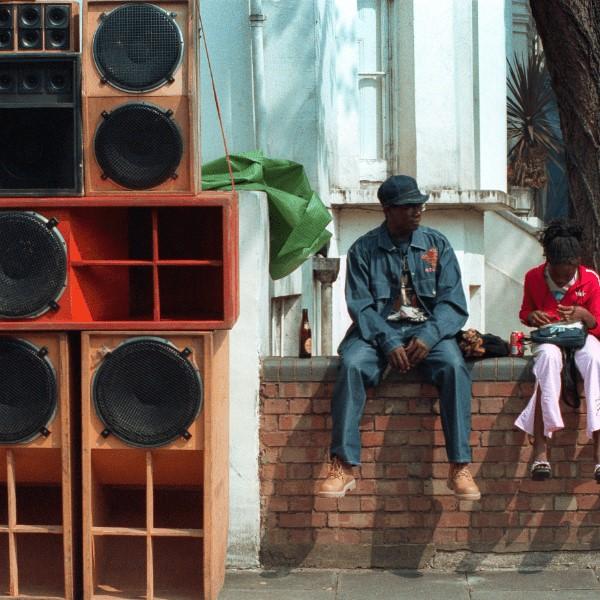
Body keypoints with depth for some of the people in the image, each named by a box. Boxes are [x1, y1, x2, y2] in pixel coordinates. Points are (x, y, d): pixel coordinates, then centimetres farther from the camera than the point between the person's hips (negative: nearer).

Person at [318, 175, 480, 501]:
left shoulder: (437, 244, 8)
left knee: (454, 367, -31)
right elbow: (360, 305, -4)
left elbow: (452, 302, 1)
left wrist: (428, 336, -17)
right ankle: (343, 467, -30)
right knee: (351, 366, -32)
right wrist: (388, 343, -20)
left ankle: (459, 467, -28)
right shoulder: (364, 249, 4)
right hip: (378, 329, -1)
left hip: (428, 329, 1)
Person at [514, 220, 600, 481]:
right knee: (549, 356, -40)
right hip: (547, 338, 0)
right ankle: (540, 448, -45)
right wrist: (532, 316, -14)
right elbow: (524, 313, 11)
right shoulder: (534, 277, -2)